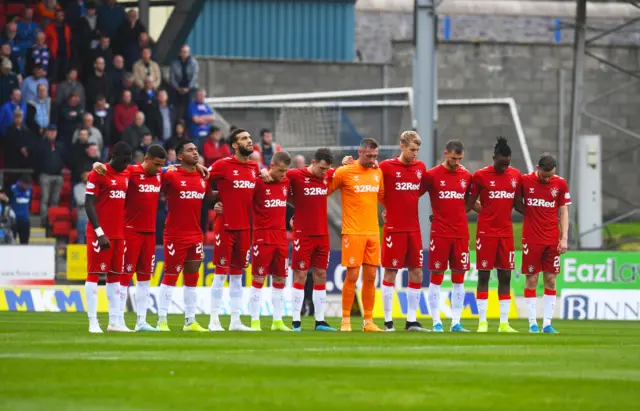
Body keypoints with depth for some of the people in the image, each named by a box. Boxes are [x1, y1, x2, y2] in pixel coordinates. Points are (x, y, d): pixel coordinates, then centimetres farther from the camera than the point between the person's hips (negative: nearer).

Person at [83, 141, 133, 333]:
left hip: (119, 234, 7)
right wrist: (100, 233, -17)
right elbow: (89, 204, -12)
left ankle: (114, 322, 12)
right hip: (100, 234, -7)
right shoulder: (98, 174, -9)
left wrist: (126, 229, 9)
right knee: (94, 274, -4)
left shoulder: (127, 174, 12)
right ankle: (93, 323, -6)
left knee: (115, 276, 9)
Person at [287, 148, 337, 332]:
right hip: (303, 234, -5)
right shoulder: (296, 176, -10)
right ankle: (296, 322, 0)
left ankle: (320, 321, 11)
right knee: (300, 276, -3)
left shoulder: (328, 176, 6)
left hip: (322, 234, 5)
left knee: (320, 276, 7)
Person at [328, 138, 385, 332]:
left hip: (373, 231, 5)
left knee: (370, 277, 5)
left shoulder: (378, 172, 10)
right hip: (353, 232, -5)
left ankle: (368, 320, 11)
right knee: (352, 276, -6)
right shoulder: (344, 172, -6)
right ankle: (345, 320, 2)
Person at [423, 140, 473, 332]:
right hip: (439, 234, -3)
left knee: (459, 279, 3)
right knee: (436, 277, -1)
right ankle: (436, 322, 3)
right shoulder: (432, 175, -3)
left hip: (461, 234, 3)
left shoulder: (466, 176, 8)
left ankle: (456, 322, 7)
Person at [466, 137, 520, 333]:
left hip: (506, 233, 4)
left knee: (505, 276, 4)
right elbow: (470, 203, 1)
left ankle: (504, 323, 7)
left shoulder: (515, 175, 7)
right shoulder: (480, 176, -4)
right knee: (484, 275, -2)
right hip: (486, 232, -4)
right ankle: (482, 322, 1)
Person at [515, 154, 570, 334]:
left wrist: (564, 238, -1)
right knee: (531, 280, -2)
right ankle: (532, 323, 2)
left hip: (552, 239, 2)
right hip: (531, 238, -2)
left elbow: (564, 211, 5)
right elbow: (517, 203, 10)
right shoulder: (525, 181, -4)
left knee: (550, 280, 2)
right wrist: (530, 213, -5)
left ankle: (547, 323, 5)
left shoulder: (560, 184, 1)